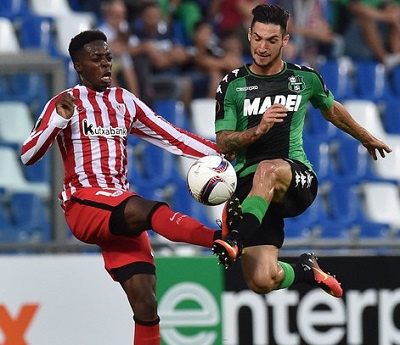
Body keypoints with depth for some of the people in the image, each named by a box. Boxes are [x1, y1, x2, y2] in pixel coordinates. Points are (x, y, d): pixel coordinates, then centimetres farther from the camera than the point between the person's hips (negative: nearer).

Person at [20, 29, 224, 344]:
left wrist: (218, 153, 2)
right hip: (83, 203, -6)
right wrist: (59, 120, -18)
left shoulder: (125, 102, 17)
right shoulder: (66, 103, 3)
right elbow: (28, 156, -5)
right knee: (147, 210, -36)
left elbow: (171, 137, 14)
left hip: (120, 215, 6)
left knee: (145, 301, -8)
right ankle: (222, 239, -58)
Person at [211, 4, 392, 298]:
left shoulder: (305, 78, 10)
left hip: (298, 180, -1)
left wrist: (367, 138, 47)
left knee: (268, 169, -39)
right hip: (248, 185, 1)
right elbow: (223, 144, 0)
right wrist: (259, 129, -19)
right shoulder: (232, 86, 5)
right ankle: (306, 270, 19)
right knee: (261, 282, -15)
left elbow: (332, 109, 32)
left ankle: (236, 240, -51)